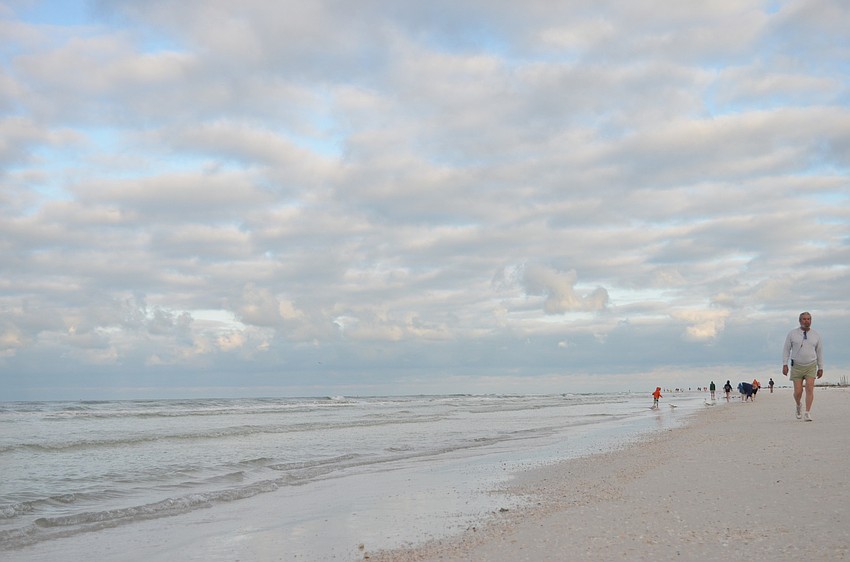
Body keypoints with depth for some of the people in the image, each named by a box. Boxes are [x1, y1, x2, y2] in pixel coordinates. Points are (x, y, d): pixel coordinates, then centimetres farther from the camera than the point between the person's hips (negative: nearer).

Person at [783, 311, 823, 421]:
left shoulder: (816, 335, 2)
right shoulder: (792, 334, -3)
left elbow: (819, 352, 9)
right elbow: (786, 349, -1)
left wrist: (820, 368, 8)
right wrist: (785, 364, -8)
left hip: (811, 366, 1)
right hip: (797, 366, -1)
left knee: (810, 389, -14)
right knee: (798, 392, -3)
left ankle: (807, 414, -13)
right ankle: (798, 406, 30)